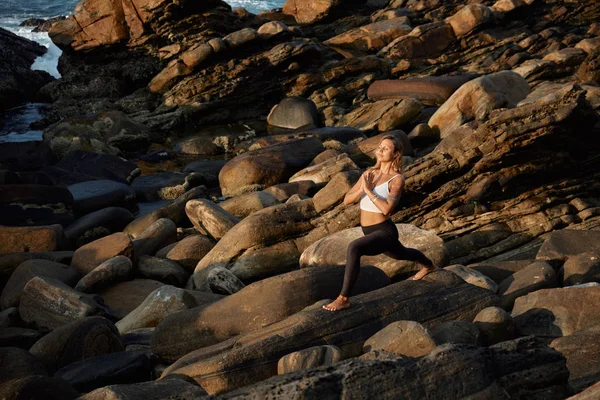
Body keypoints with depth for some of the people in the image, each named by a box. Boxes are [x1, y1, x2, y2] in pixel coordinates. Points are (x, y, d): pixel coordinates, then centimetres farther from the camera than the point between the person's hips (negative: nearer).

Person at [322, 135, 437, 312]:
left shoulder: (397, 179, -16)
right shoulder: (369, 174, 3)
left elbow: (387, 209, -29)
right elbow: (347, 200, -2)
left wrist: (369, 190, -23)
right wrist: (361, 189, -20)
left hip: (385, 232, -8)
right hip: (370, 232, 8)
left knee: (353, 247, -35)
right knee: (401, 254, 35)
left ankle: (343, 299, -26)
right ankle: (428, 265, 69)